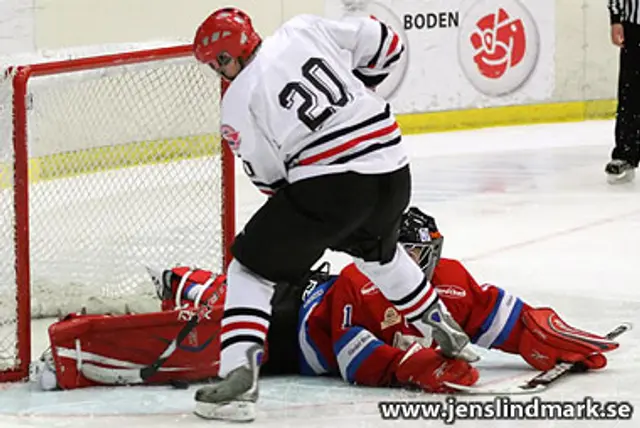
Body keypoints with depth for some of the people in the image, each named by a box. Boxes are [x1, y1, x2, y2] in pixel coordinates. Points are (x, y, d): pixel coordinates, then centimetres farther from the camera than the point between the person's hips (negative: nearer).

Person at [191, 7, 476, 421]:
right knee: (378, 251, 37)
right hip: (393, 171, 6)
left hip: (328, 184, -6)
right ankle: (448, 337, 48)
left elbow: (269, 178, 5)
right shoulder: (303, 29, 10)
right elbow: (384, 43, 14)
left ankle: (239, 377, -11)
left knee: (251, 268, 6)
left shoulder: (238, 104, -1)